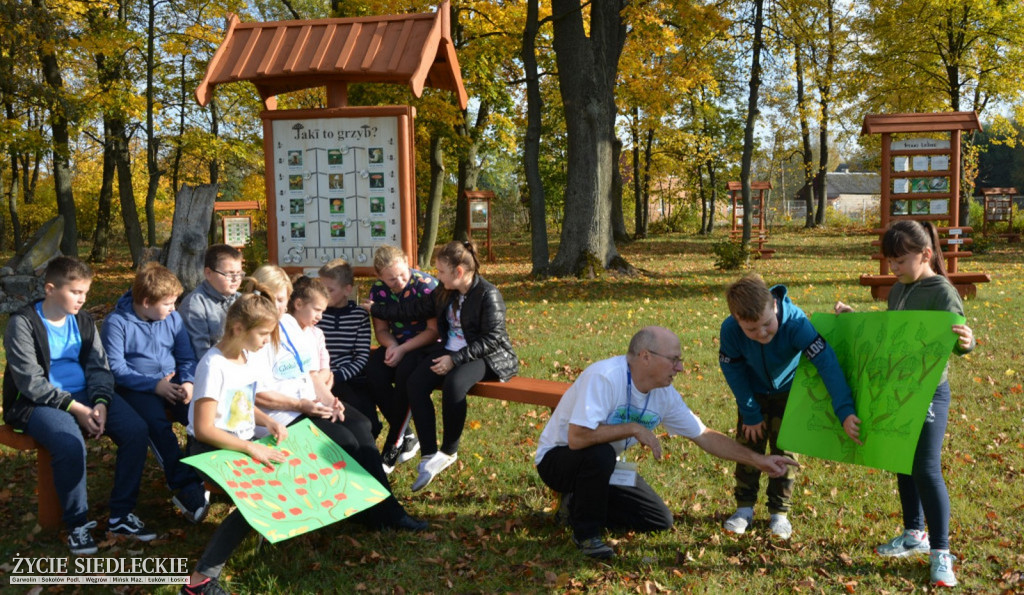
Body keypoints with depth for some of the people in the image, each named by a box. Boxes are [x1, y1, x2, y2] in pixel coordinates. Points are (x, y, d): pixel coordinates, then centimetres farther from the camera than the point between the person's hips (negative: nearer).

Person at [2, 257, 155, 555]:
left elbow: (99, 368, 5)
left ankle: (122, 514, -5)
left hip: (85, 396, 5)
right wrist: (76, 409, -22)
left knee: (136, 430, -18)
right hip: (38, 403, -5)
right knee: (70, 443, -35)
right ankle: (77, 523, -12)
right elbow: (31, 382, -15)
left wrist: (100, 404, -15)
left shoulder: (83, 320, 7)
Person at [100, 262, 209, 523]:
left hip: (172, 383, 4)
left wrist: (188, 382, -12)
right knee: (157, 423, -33)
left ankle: (200, 478, -11)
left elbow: (187, 357, 9)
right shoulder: (116, 323, -7)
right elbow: (115, 367, -12)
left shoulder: (173, 318, 8)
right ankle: (185, 487, -28)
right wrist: (154, 385, -20)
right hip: (134, 388, -4)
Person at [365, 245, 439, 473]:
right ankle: (407, 438, -12)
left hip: (427, 346, -5)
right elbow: (381, 330, 7)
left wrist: (403, 349, -22)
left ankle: (393, 446, -21)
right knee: (374, 372, -25)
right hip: (396, 344, 5)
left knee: (405, 372, -35)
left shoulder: (426, 285, -17)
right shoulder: (378, 290, -1)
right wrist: (392, 345, -15)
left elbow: (434, 330, -14)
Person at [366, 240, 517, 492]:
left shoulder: (488, 295, -14)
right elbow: (412, 309, 17)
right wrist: (374, 309, 18)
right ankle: (429, 456, -17)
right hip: (450, 351, 7)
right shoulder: (445, 294, 9)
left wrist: (455, 359, -23)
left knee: (453, 384, -36)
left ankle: (449, 452, -14)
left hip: (486, 357, -7)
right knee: (415, 383, -19)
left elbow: (491, 339, -18)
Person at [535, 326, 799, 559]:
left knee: (660, 520, 2)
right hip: (557, 459, -7)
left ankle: (582, 504, 15)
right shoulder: (605, 377, -33)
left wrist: (759, 460, -2)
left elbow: (704, 435, 2)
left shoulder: (665, 395, -9)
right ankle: (586, 532, -14)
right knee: (601, 453, -39)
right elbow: (577, 437, -40)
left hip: (605, 466, 7)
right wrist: (634, 428, -33)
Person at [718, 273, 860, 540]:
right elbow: (733, 372, -16)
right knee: (748, 445, 6)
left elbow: (826, 362, -45)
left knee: (784, 450, 2)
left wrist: (844, 412, -52)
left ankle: (779, 512, 17)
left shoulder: (796, 322, -41)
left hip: (789, 390, -2)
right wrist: (750, 413, -9)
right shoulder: (730, 331, -33)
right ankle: (745, 507, 21)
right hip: (754, 392, 2)